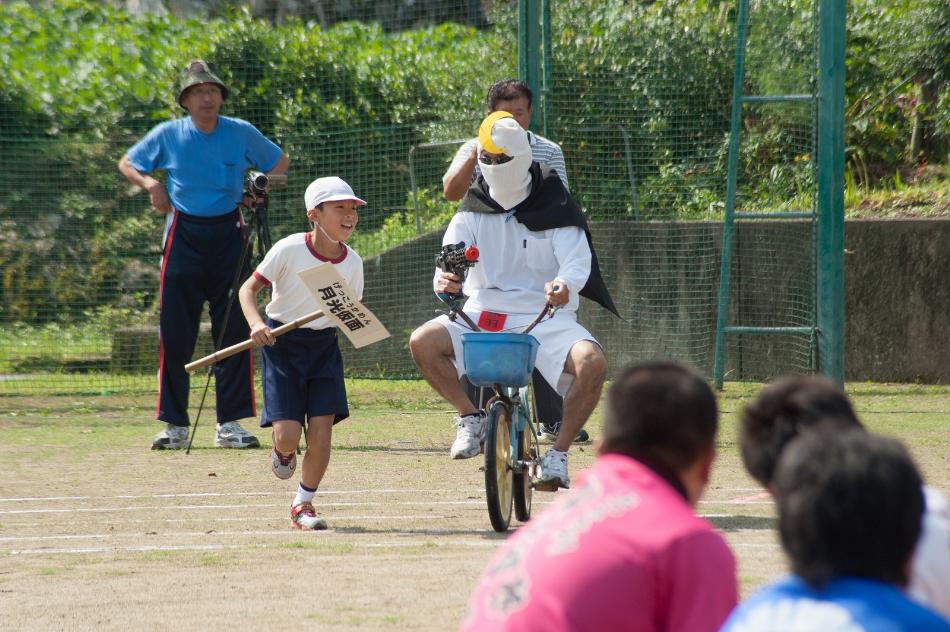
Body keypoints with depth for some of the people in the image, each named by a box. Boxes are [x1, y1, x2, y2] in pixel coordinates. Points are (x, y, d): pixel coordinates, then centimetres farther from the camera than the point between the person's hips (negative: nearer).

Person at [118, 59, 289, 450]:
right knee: (175, 333, -2)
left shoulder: (242, 134, 2)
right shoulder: (168, 135, 1)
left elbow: (280, 163, 15)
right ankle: (175, 425, 4)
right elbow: (127, 164, 14)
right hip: (184, 236, 0)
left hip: (229, 233, 1)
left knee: (234, 330, -1)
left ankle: (230, 424, 4)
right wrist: (149, 183, -7)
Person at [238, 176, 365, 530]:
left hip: (324, 345, 3)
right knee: (288, 434, -12)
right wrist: (255, 323, -27)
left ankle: (303, 504, 13)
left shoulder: (352, 262, -2)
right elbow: (249, 288, -10)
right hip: (282, 342, -3)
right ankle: (283, 451, 27)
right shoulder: (289, 250, -15)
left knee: (321, 431, -7)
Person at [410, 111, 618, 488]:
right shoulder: (472, 213, 10)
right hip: (483, 314, 3)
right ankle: (471, 416, -4)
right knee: (423, 342, -24)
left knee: (591, 362, -32)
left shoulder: (553, 209, 1)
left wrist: (565, 285, -36)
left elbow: (578, 261, -11)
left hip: (544, 316, -2)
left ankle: (558, 453, -15)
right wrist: (444, 282, -28)